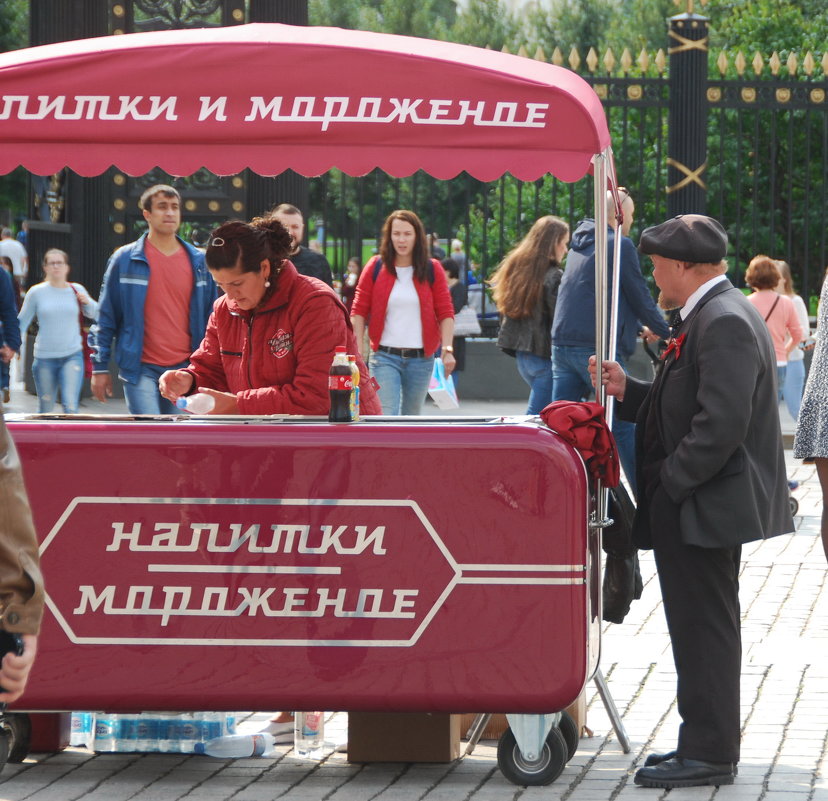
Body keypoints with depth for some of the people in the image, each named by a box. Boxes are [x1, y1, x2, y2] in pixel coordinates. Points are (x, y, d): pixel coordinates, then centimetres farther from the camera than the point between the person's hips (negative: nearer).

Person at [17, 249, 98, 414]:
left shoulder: (76, 290, 5)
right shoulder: (37, 292, 2)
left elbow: (94, 314, 16)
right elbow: (22, 321, 9)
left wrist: (87, 302, -5)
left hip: (72, 355, 0)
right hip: (44, 357, 0)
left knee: (71, 405, -14)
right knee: (46, 408, 8)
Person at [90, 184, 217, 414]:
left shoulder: (198, 261, 8)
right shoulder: (125, 259, 0)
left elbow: (210, 319, 14)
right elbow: (106, 318, 4)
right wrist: (100, 367, 2)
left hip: (184, 369, 3)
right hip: (140, 369, -3)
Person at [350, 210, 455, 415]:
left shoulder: (432, 270, 4)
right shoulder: (376, 267, 3)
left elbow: (446, 313, 3)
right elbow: (358, 311, 3)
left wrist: (447, 349, -9)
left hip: (421, 358, 2)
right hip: (385, 356, -2)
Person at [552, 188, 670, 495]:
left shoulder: (580, 245, 19)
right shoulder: (620, 245, -7)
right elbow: (640, 296, -4)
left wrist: (640, 327, 36)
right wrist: (664, 330, 13)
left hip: (563, 344, 8)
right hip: (597, 348, -8)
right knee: (624, 429, -3)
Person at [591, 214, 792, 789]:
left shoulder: (725, 323, -20)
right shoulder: (715, 314, 14)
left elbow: (722, 424, -27)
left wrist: (670, 485, -20)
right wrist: (628, 391, 9)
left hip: (703, 505, -11)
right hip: (705, 502, 11)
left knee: (705, 629, -4)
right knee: (704, 628, 16)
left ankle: (709, 754, 2)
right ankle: (706, 743, 25)